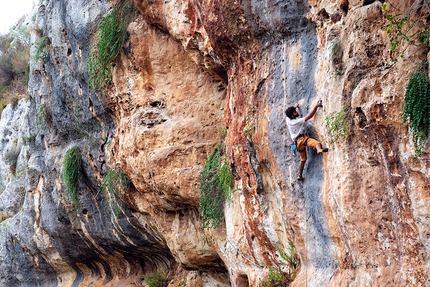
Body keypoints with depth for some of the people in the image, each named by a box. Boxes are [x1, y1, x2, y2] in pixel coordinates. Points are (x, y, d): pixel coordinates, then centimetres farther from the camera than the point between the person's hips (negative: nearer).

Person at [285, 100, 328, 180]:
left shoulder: (288, 120, 9)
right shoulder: (297, 121, -12)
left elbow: (288, 112, 35)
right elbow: (309, 116, -15)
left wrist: (295, 107, 50)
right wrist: (316, 106, -13)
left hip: (297, 142, 8)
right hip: (301, 139, -8)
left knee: (303, 159, 22)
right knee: (316, 143, -35)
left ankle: (300, 176, 26)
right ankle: (319, 150, -70)